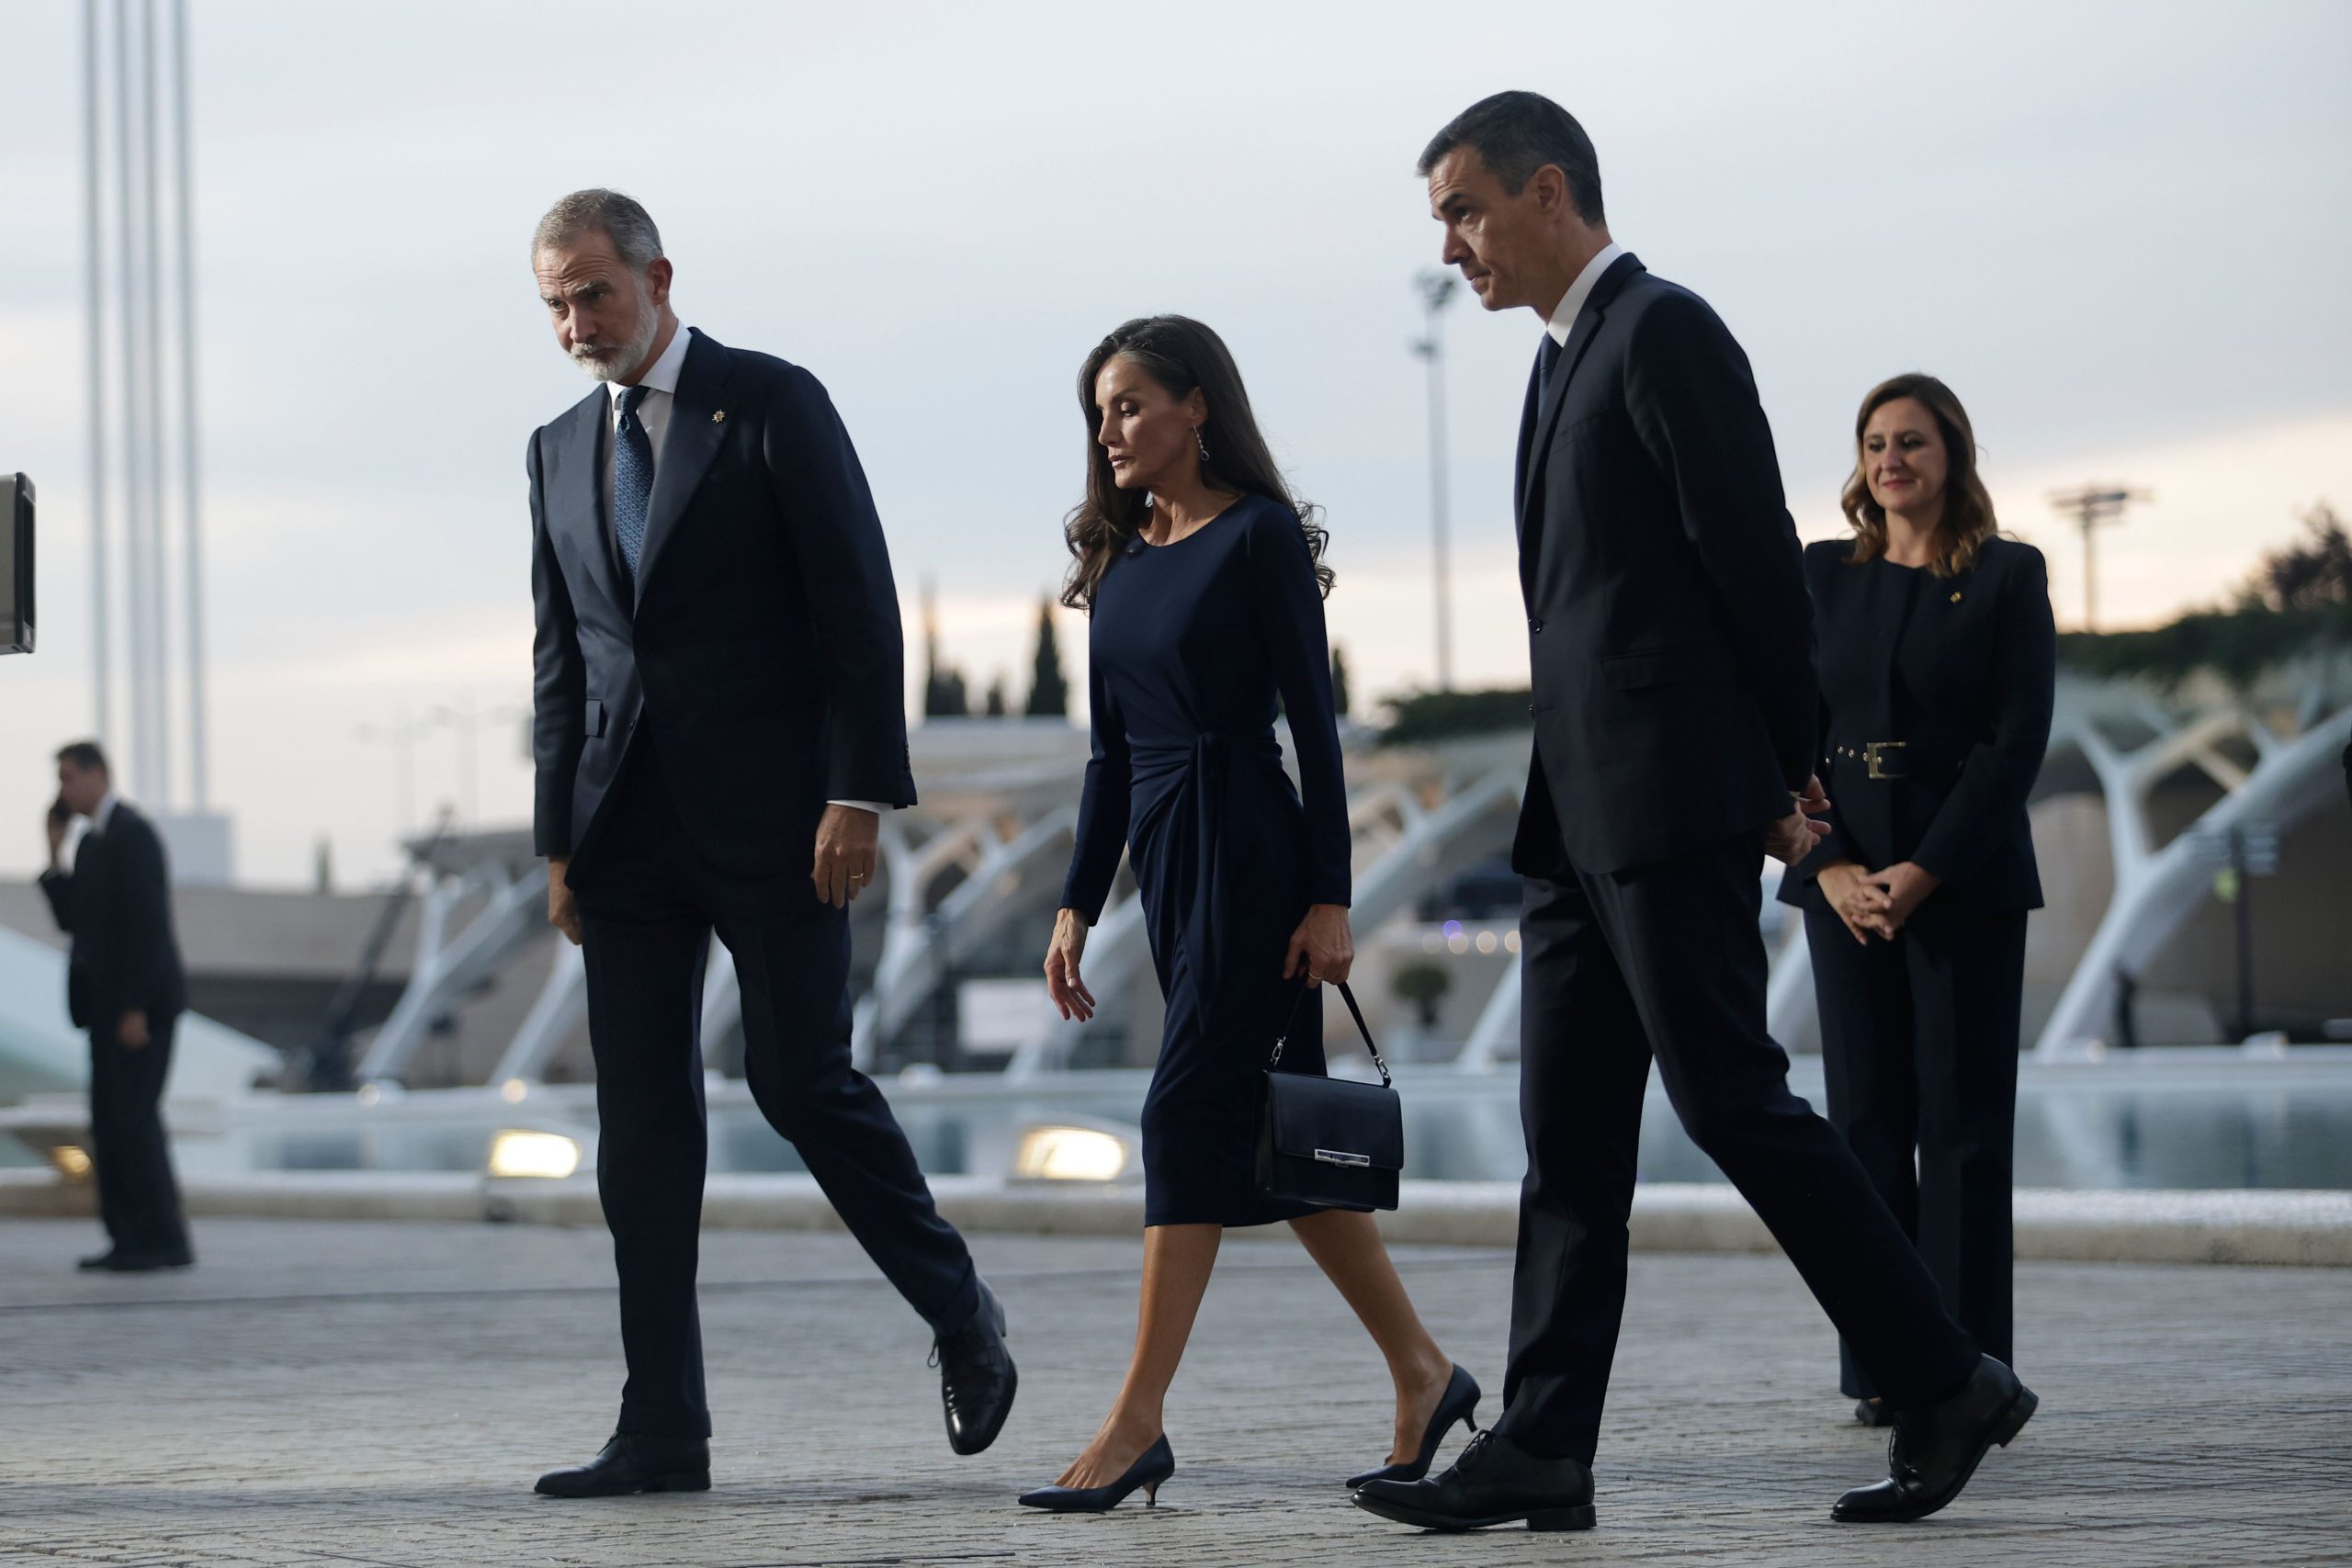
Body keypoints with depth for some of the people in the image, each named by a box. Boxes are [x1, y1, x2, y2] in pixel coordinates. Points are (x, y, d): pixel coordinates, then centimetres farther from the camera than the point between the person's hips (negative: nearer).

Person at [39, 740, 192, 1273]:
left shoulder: (132, 833, -14)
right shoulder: (92, 841, 17)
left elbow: (149, 923, -20)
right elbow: (72, 921, 16)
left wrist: (136, 1008, -22)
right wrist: (55, 854, 7)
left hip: (139, 1003, -10)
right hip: (106, 1003, 10)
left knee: (134, 1118, -10)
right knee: (108, 1121, 7)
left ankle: (165, 1241, -7)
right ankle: (129, 1238, 9)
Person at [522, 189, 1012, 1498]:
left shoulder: (774, 404, -3)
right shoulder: (562, 450, 15)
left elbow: (859, 604, -7)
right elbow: (562, 657, 18)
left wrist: (860, 792, -14)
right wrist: (561, 841, 12)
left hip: (773, 814, -5)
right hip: (629, 828, 5)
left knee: (802, 1080, -6)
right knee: (642, 1119, 1)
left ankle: (961, 1315, 18)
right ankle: (664, 1432, 3)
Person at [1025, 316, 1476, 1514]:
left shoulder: (1259, 536, -8)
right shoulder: (1119, 554, 13)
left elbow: (1313, 720, -11)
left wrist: (1330, 898, -15)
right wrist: (1077, 904, 12)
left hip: (1251, 852, -8)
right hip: (1164, 856, 8)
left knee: (1187, 1116, -11)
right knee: (1274, 1134, 9)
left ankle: (1137, 1424, -10)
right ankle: (1422, 1374, 18)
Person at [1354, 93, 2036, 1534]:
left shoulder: (1664, 332, -9)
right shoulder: (1570, 362, 20)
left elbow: (1756, 559, -13)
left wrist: (1787, 771, -5)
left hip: (1675, 804, -10)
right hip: (1584, 816, 10)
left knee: (1730, 1096, -9)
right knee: (1570, 1134, 5)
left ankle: (1946, 1385, -1)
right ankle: (1544, 1449, 5)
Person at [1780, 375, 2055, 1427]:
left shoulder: (2008, 576, 2)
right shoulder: (1824, 576, 10)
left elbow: (2019, 738, -5)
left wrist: (1925, 871, -13)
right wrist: (1830, 866, -8)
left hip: (1966, 877, -3)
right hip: (1845, 878, 3)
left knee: (1961, 1120, -2)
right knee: (1867, 1115, 2)